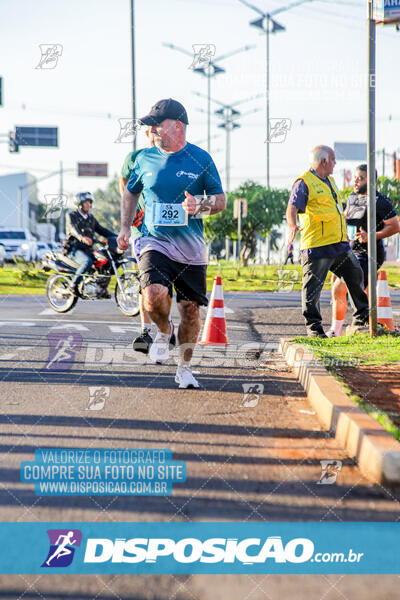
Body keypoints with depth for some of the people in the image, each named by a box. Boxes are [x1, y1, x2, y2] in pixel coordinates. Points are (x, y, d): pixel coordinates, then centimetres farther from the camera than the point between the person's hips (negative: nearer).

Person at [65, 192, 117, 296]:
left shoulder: (91, 218, 21)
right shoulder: (71, 215, 0)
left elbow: (101, 230, 20)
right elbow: (73, 228, -20)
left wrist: (116, 237, 4)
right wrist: (82, 237, -42)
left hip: (88, 249, 7)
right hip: (74, 249, -7)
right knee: (88, 261, -35)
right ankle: (74, 284, -25)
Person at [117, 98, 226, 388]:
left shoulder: (200, 159, -1)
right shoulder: (146, 158, 5)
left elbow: (221, 200, 4)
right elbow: (131, 192, 21)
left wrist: (200, 206, -18)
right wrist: (125, 228, 9)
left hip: (191, 247, 0)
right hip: (155, 242, 0)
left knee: (190, 308, 2)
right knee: (154, 295, -24)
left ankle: (185, 368, 22)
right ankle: (164, 331, 10)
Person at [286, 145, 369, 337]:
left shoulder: (330, 181, 20)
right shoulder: (304, 183, -8)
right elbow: (292, 208, -20)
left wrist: (344, 234, 41)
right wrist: (293, 225, -39)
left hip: (340, 244, 9)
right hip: (317, 247, -9)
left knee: (356, 277, 12)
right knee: (313, 288, -6)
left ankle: (362, 320, 24)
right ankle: (314, 327, 3)